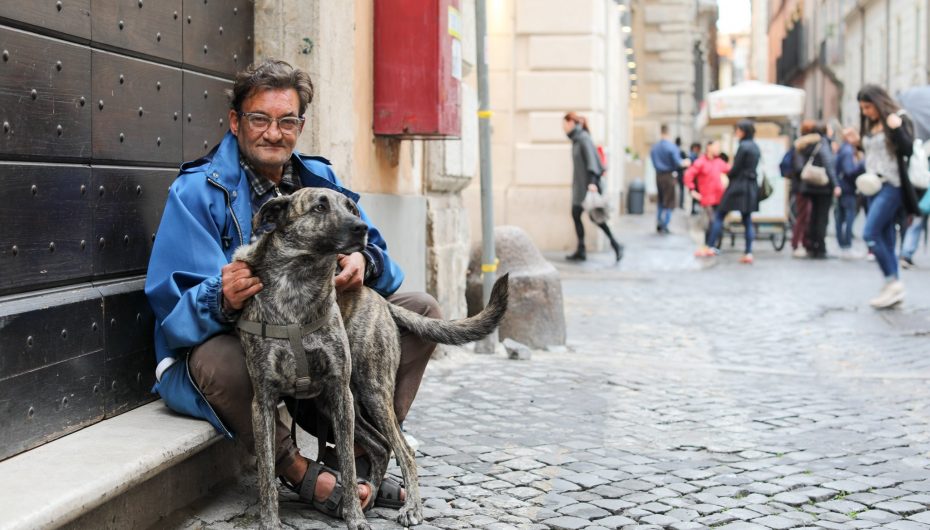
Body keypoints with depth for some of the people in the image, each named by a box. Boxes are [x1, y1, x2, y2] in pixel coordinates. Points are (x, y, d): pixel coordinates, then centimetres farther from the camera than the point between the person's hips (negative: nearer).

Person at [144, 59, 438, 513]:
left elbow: (371, 250, 2)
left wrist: (364, 263, -24)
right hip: (227, 343, -6)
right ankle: (301, 473, -18)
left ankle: (362, 453, -7)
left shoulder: (318, 180, 7)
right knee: (217, 360, -41)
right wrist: (222, 300, -42)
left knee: (422, 309, -4)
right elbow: (174, 306, -19)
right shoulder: (197, 191, -11)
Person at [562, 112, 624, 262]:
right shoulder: (576, 139, 14)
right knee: (575, 215, 5)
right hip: (579, 184, 9)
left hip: (587, 184, -9)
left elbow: (591, 159, -21)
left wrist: (592, 181, -28)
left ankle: (615, 244, 2)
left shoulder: (583, 138, -13)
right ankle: (581, 251, 7)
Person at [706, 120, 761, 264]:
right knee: (747, 220, 7)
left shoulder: (743, 146, -14)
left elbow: (735, 169, -14)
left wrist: (728, 175, 5)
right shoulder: (756, 147, 11)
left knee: (719, 215, 1)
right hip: (752, 186, 8)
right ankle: (748, 253, 3)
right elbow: (751, 167, 14)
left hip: (738, 184, -8)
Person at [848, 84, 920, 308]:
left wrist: (897, 128, -27)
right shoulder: (869, 126, 16)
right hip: (873, 186, 8)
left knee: (870, 234, -18)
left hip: (891, 186, -8)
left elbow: (908, 150, -16)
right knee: (884, 239, 6)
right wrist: (858, 143, 9)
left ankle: (892, 281, -11)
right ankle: (893, 289, 9)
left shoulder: (899, 120, -6)